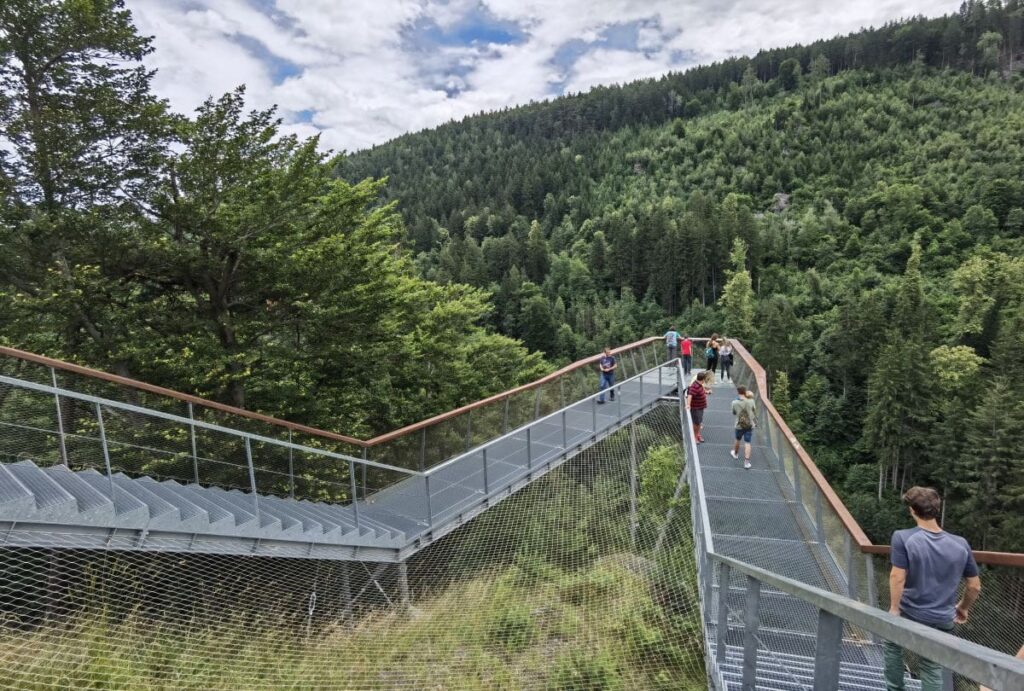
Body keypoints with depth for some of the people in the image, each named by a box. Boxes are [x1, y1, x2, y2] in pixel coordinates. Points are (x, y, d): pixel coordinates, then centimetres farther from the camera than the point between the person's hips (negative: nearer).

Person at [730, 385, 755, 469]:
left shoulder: (735, 403, -13)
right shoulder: (751, 402, -14)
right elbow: (755, 413, 1)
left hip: (739, 425, 1)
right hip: (749, 425, -1)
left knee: (738, 440, 23)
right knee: (747, 443, 3)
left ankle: (735, 454, 46)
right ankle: (746, 462, -1)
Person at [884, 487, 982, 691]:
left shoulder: (903, 537, -20)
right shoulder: (960, 544, -6)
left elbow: (897, 577, -23)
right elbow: (975, 586, 3)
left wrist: (894, 609, -10)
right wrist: (963, 607, 21)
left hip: (910, 614, -3)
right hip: (942, 620, 3)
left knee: (892, 646, 25)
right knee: (933, 666, 19)